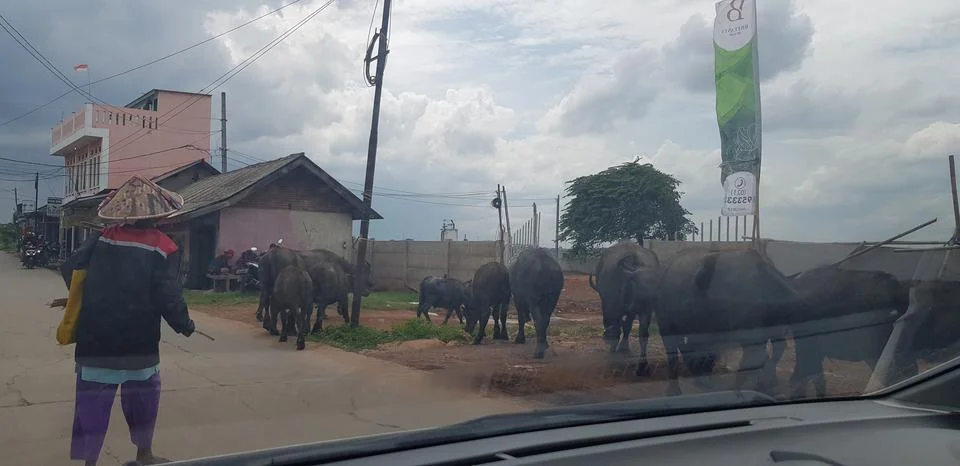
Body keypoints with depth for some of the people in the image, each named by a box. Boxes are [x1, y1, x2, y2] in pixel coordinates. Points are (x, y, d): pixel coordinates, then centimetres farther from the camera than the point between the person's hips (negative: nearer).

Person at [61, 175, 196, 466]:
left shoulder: (101, 238, 5)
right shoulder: (163, 247, -7)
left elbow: (71, 269, 5)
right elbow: (167, 294, -13)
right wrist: (185, 325, 1)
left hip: (96, 336, 3)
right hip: (138, 339, -2)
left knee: (93, 400, 6)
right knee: (143, 396, 15)